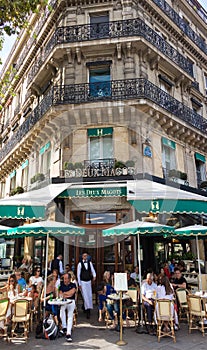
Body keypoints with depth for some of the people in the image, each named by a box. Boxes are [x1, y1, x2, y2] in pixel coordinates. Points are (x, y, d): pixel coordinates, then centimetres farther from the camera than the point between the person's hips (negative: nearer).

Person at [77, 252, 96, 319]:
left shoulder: (90, 263, 3)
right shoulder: (80, 264, -8)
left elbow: (93, 270, 5)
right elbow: (78, 274, -4)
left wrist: (94, 276, -16)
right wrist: (79, 284, -5)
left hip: (89, 281, 4)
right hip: (82, 282, -4)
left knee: (90, 296, 9)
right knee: (85, 296, -6)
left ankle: (85, 307, 31)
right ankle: (87, 311, 0)